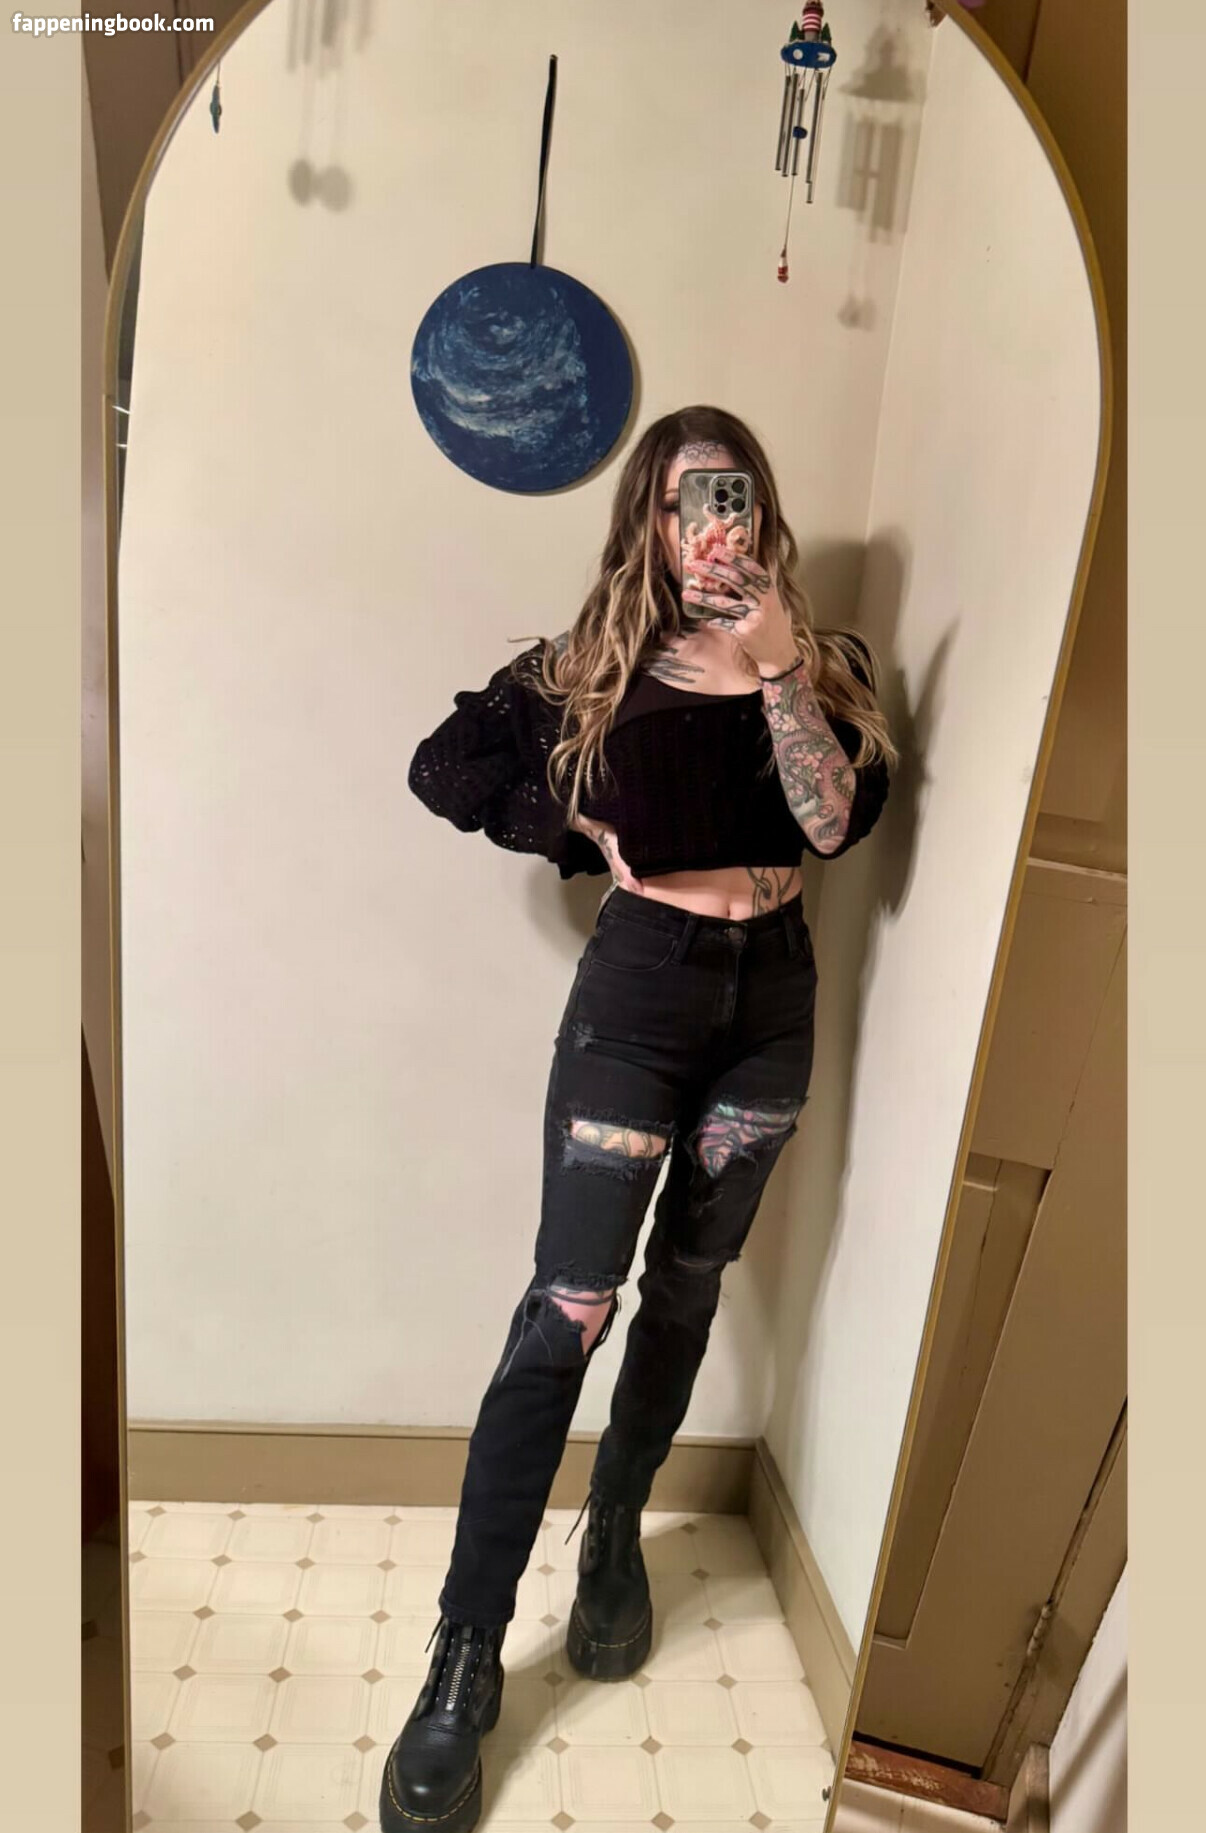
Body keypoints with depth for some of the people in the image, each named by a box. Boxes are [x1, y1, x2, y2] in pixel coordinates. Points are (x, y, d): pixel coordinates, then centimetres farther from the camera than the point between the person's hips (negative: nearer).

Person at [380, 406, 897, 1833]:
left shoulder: (826, 663, 5)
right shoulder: (595, 665, 2)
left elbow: (838, 822, -10)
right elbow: (445, 768, -2)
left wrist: (776, 665, -19)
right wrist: (600, 843, -7)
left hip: (772, 996, 3)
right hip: (639, 989, -3)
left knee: (687, 1286, 15)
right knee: (568, 1308, -6)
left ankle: (615, 1536, 38)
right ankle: (464, 1662, 7)